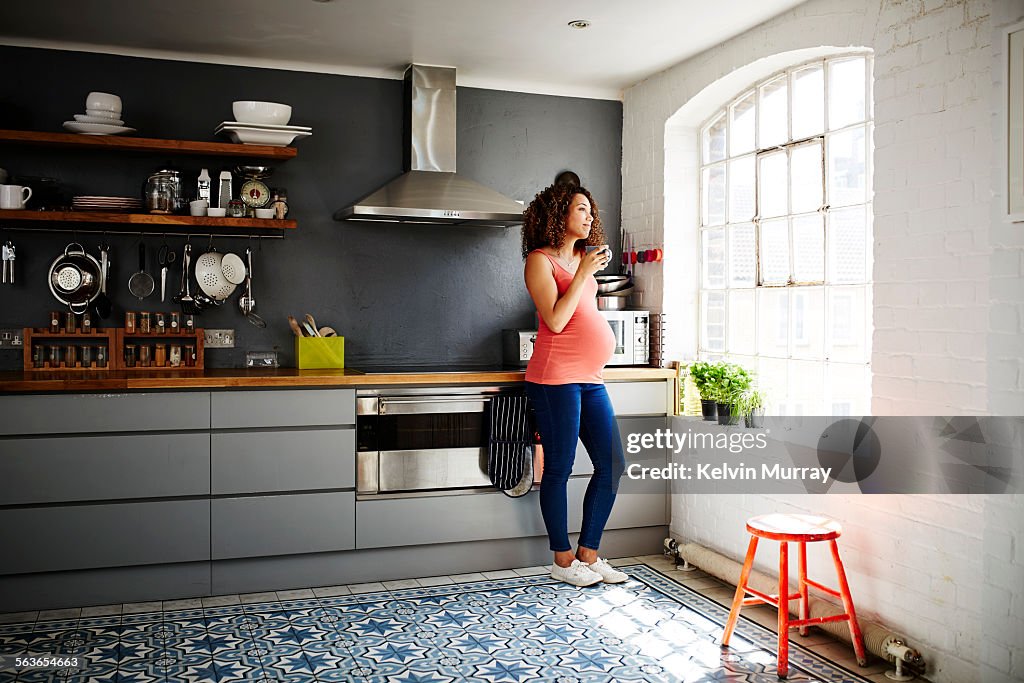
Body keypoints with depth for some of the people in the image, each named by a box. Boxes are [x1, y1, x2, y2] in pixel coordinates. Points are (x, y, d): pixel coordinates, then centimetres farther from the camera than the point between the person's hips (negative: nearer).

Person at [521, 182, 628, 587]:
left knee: (612, 464, 7)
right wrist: (583, 273, -13)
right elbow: (555, 320, -16)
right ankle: (563, 561, 12)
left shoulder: (581, 258, 19)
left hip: (590, 378, 9)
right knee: (559, 470, -1)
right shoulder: (540, 260, -4)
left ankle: (588, 554, 18)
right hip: (556, 378, -9)